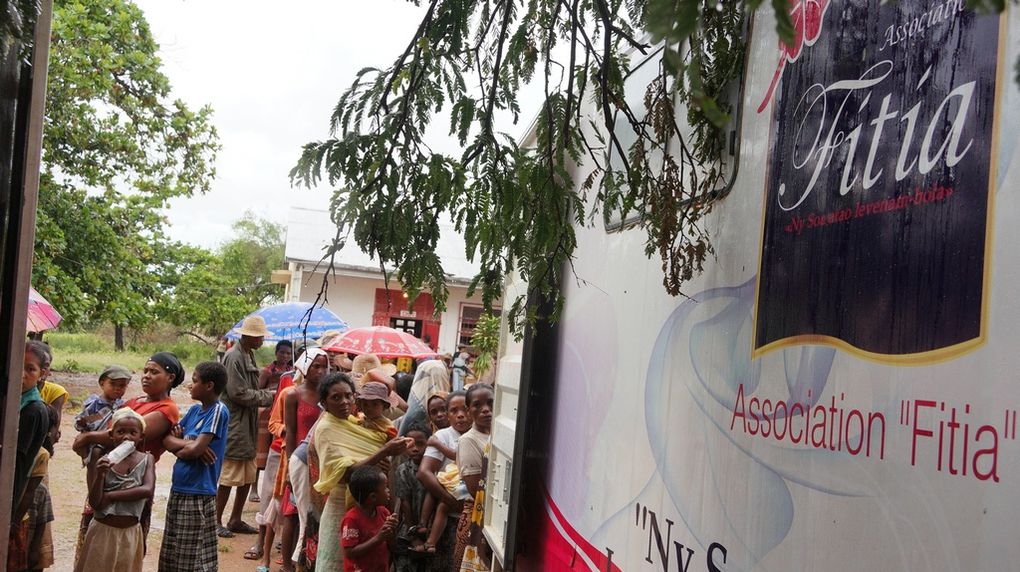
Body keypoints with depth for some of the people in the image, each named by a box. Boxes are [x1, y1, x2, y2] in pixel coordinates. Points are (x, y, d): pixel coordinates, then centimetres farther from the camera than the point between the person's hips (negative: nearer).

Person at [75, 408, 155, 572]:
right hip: (102, 531, -1)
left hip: (131, 532, 1)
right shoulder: (102, 461, -5)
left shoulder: (147, 459, -2)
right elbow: (94, 502, -8)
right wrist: (100, 474, -25)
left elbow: (148, 490, -18)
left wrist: (110, 496, -16)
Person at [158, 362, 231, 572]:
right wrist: (186, 444, -10)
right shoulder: (194, 410, 10)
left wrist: (179, 444, -1)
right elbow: (167, 438, 10)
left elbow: (195, 449, -20)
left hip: (198, 493, -8)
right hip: (178, 490, 8)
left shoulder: (218, 411, -13)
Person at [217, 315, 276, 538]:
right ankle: (216, 521, 11)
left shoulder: (248, 356, 13)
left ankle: (235, 520, 23)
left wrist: (267, 393, 0)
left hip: (247, 425, 9)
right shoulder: (234, 357, -16)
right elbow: (239, 393, -20)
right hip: (233, 425, -9)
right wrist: (268, 396, -12)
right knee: (228, 476, -2)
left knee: (248, 476, 13)